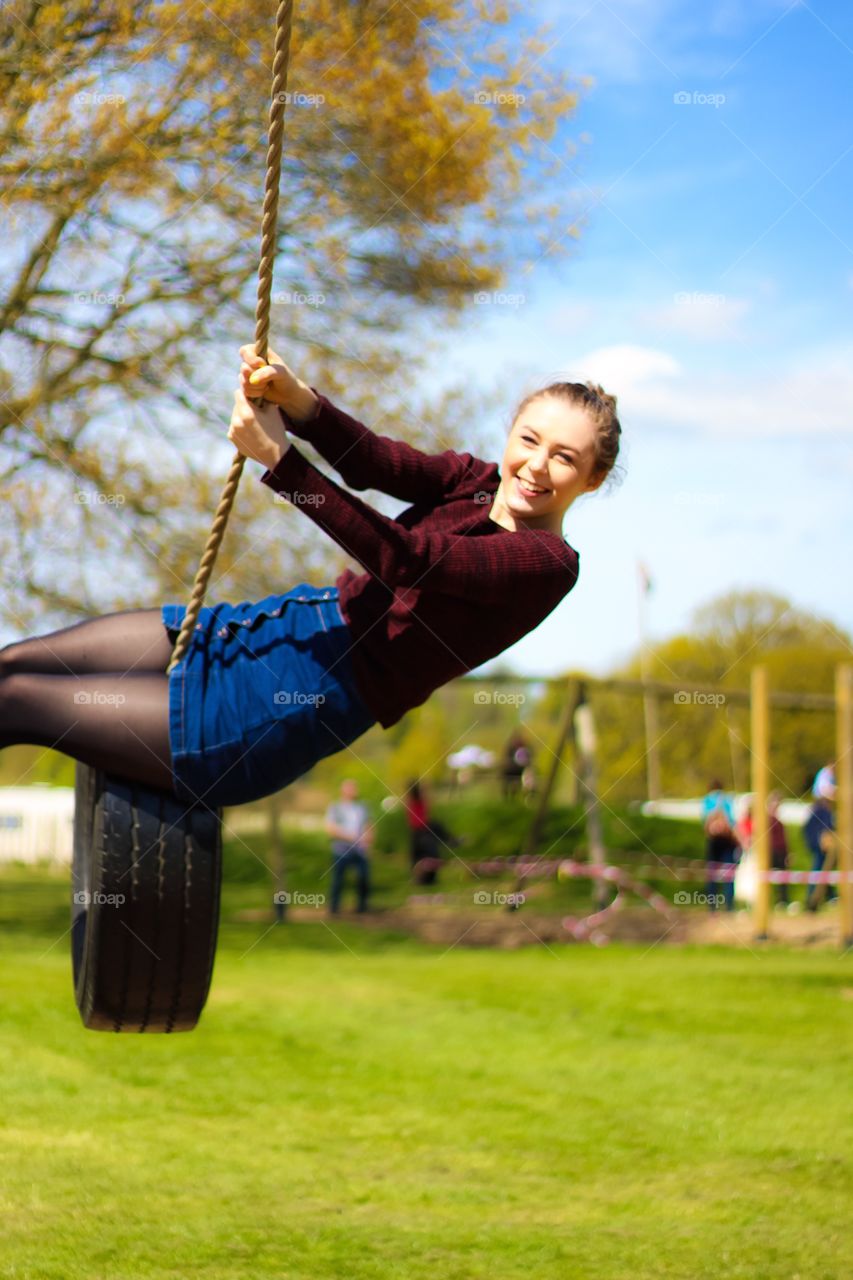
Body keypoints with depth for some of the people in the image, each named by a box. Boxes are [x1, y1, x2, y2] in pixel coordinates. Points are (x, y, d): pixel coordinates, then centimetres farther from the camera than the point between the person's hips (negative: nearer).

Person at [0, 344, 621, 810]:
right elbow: (373, 462, -11)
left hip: (308, 699, -7)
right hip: (281, 625, 7)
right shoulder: (477, 480, 8)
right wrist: (299, 402, -32)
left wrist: (279, 458, -29)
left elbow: (406, 559, -26)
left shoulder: (548, 564, -13)